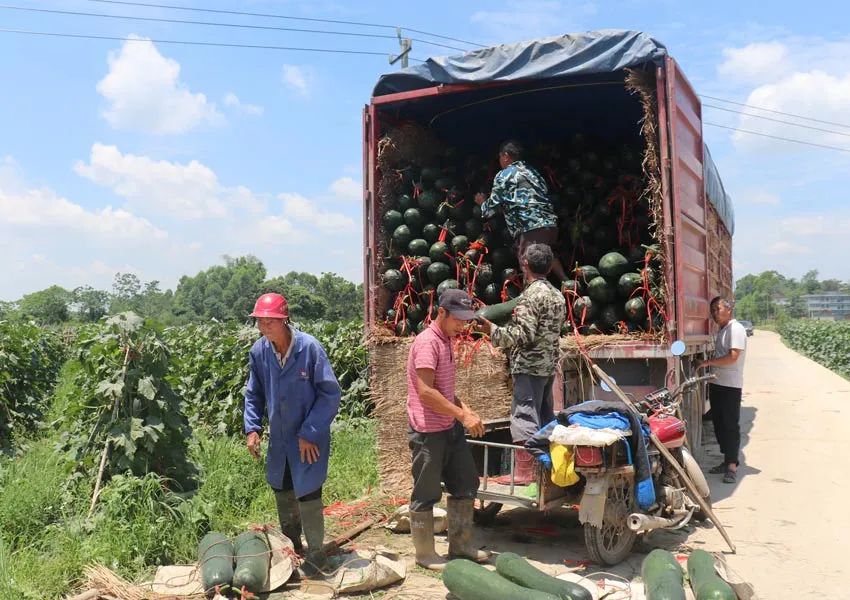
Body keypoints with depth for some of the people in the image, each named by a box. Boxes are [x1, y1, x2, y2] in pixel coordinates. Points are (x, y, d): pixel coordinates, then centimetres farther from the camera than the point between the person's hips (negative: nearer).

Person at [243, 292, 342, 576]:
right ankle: (292, 545, 41)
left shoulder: (309, 347, -22)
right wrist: (252, 428, -5)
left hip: (309, 438, -5)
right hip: (279, 438, 6)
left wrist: (310, 433, -18)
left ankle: (317, 553, 15)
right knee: (282, 492, 19)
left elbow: (330, 393, -17)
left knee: (307, 494, -5)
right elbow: (254, 394, 7)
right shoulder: (258, 351, -7)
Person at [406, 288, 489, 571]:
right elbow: (426, 392, -25)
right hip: (428, 431, -10)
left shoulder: (446, 340, 12)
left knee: (466, 484, 15)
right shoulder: (427, 342, -17)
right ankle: (425, 554, 17)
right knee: (426, 494, 3)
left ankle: (460, 545, 28)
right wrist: (463, 415, -22)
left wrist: (465, 410, 5)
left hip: (450, 428, 10)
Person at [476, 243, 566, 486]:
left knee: (524, 416, -5)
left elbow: (524, 336, -22)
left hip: (529, 366, -9)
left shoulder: (531, 294, -15)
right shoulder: (556, 294, 11)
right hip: (549, 364, 9)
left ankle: (524, 473, -2)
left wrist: (493, 330, -14)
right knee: (545, 417, 15)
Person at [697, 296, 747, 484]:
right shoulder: (721, 330, 16)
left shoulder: (736, 329, -13)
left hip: (730, 386, -9)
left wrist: (708, 362, -16)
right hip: (716, 384, 9)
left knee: (731, 426, -4)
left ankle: (732, 466, 1)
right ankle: (726, 461, 22)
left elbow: (733, 357, -22)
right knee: (719, 424, 13)